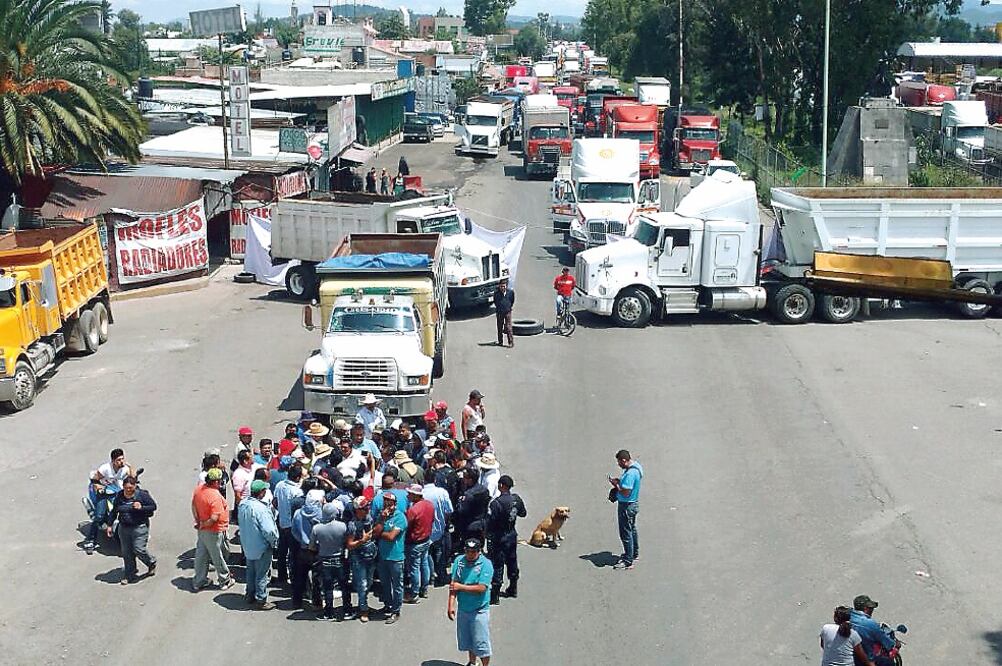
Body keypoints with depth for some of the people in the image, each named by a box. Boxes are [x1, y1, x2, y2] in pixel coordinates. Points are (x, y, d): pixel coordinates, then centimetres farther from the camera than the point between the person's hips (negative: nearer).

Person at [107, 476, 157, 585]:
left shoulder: (142, 495, -9)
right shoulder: (119, 496, 4)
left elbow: (153, 506, -4)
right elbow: (114, 511, 15)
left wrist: (141, 508, -20)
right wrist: (109, 525, 12)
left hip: (139, 527, -5)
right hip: (123, 528, 5)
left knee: (139, 550, -9)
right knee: (127, 553, 7)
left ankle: (151, 562, 21)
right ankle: (129, 575, 19)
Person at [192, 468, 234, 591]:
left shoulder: (199, 489, -4)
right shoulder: (215, 496, -29)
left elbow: (193, 505, 7)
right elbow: (214, 518, -31)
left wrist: (198, 521, 5)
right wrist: (202, 525, -15)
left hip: (202, 530, 8)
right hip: (213, 532, -8)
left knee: (201, 555, 18)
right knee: (218, 557, 10)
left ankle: (199, 582, 29)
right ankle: (225, 581, 27)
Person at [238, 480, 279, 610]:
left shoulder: (242, 505, -5)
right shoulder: (260, 508, -29)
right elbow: (268, 531, -29)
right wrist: (274, 541, -11)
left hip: (247, 545, 8)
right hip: (261, 547, -8)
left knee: (251, 571, 23)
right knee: (262, 574, 7)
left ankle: (250, 595, 36)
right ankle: (261, 600, 17)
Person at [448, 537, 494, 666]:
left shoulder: (485, 564, -16)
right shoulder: (459, 561, -3)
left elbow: (481, 588, -22)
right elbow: (453, 584, -3)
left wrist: (461, 587, -22)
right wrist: (451, 605, -9)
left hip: (479, 610, -5)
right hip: (462, 608, 5)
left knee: (481, 642, 0)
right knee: (466, 639, 20)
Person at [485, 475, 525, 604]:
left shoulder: (496, 503, -24)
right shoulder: (516, 499, -4)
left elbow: (490, 522, -23)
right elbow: (522, 513, 11)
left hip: (499, 538, -6)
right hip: (512, 535, 7)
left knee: (497, 564, 1)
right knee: (512, 561, 20)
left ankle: (495, 595, 6)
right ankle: (513, 589, 34)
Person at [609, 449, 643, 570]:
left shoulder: (630, 473, -30)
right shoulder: (635, 466, 2)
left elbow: (625, 492, -30)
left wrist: (616, 485, -16)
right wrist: (619, 480, 4)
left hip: (626, 506, -11)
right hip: (633, 503, 11)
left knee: (626, 533, -2)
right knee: (632, 529, 25)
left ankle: (628, 562, 4)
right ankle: (634, 554, 40)